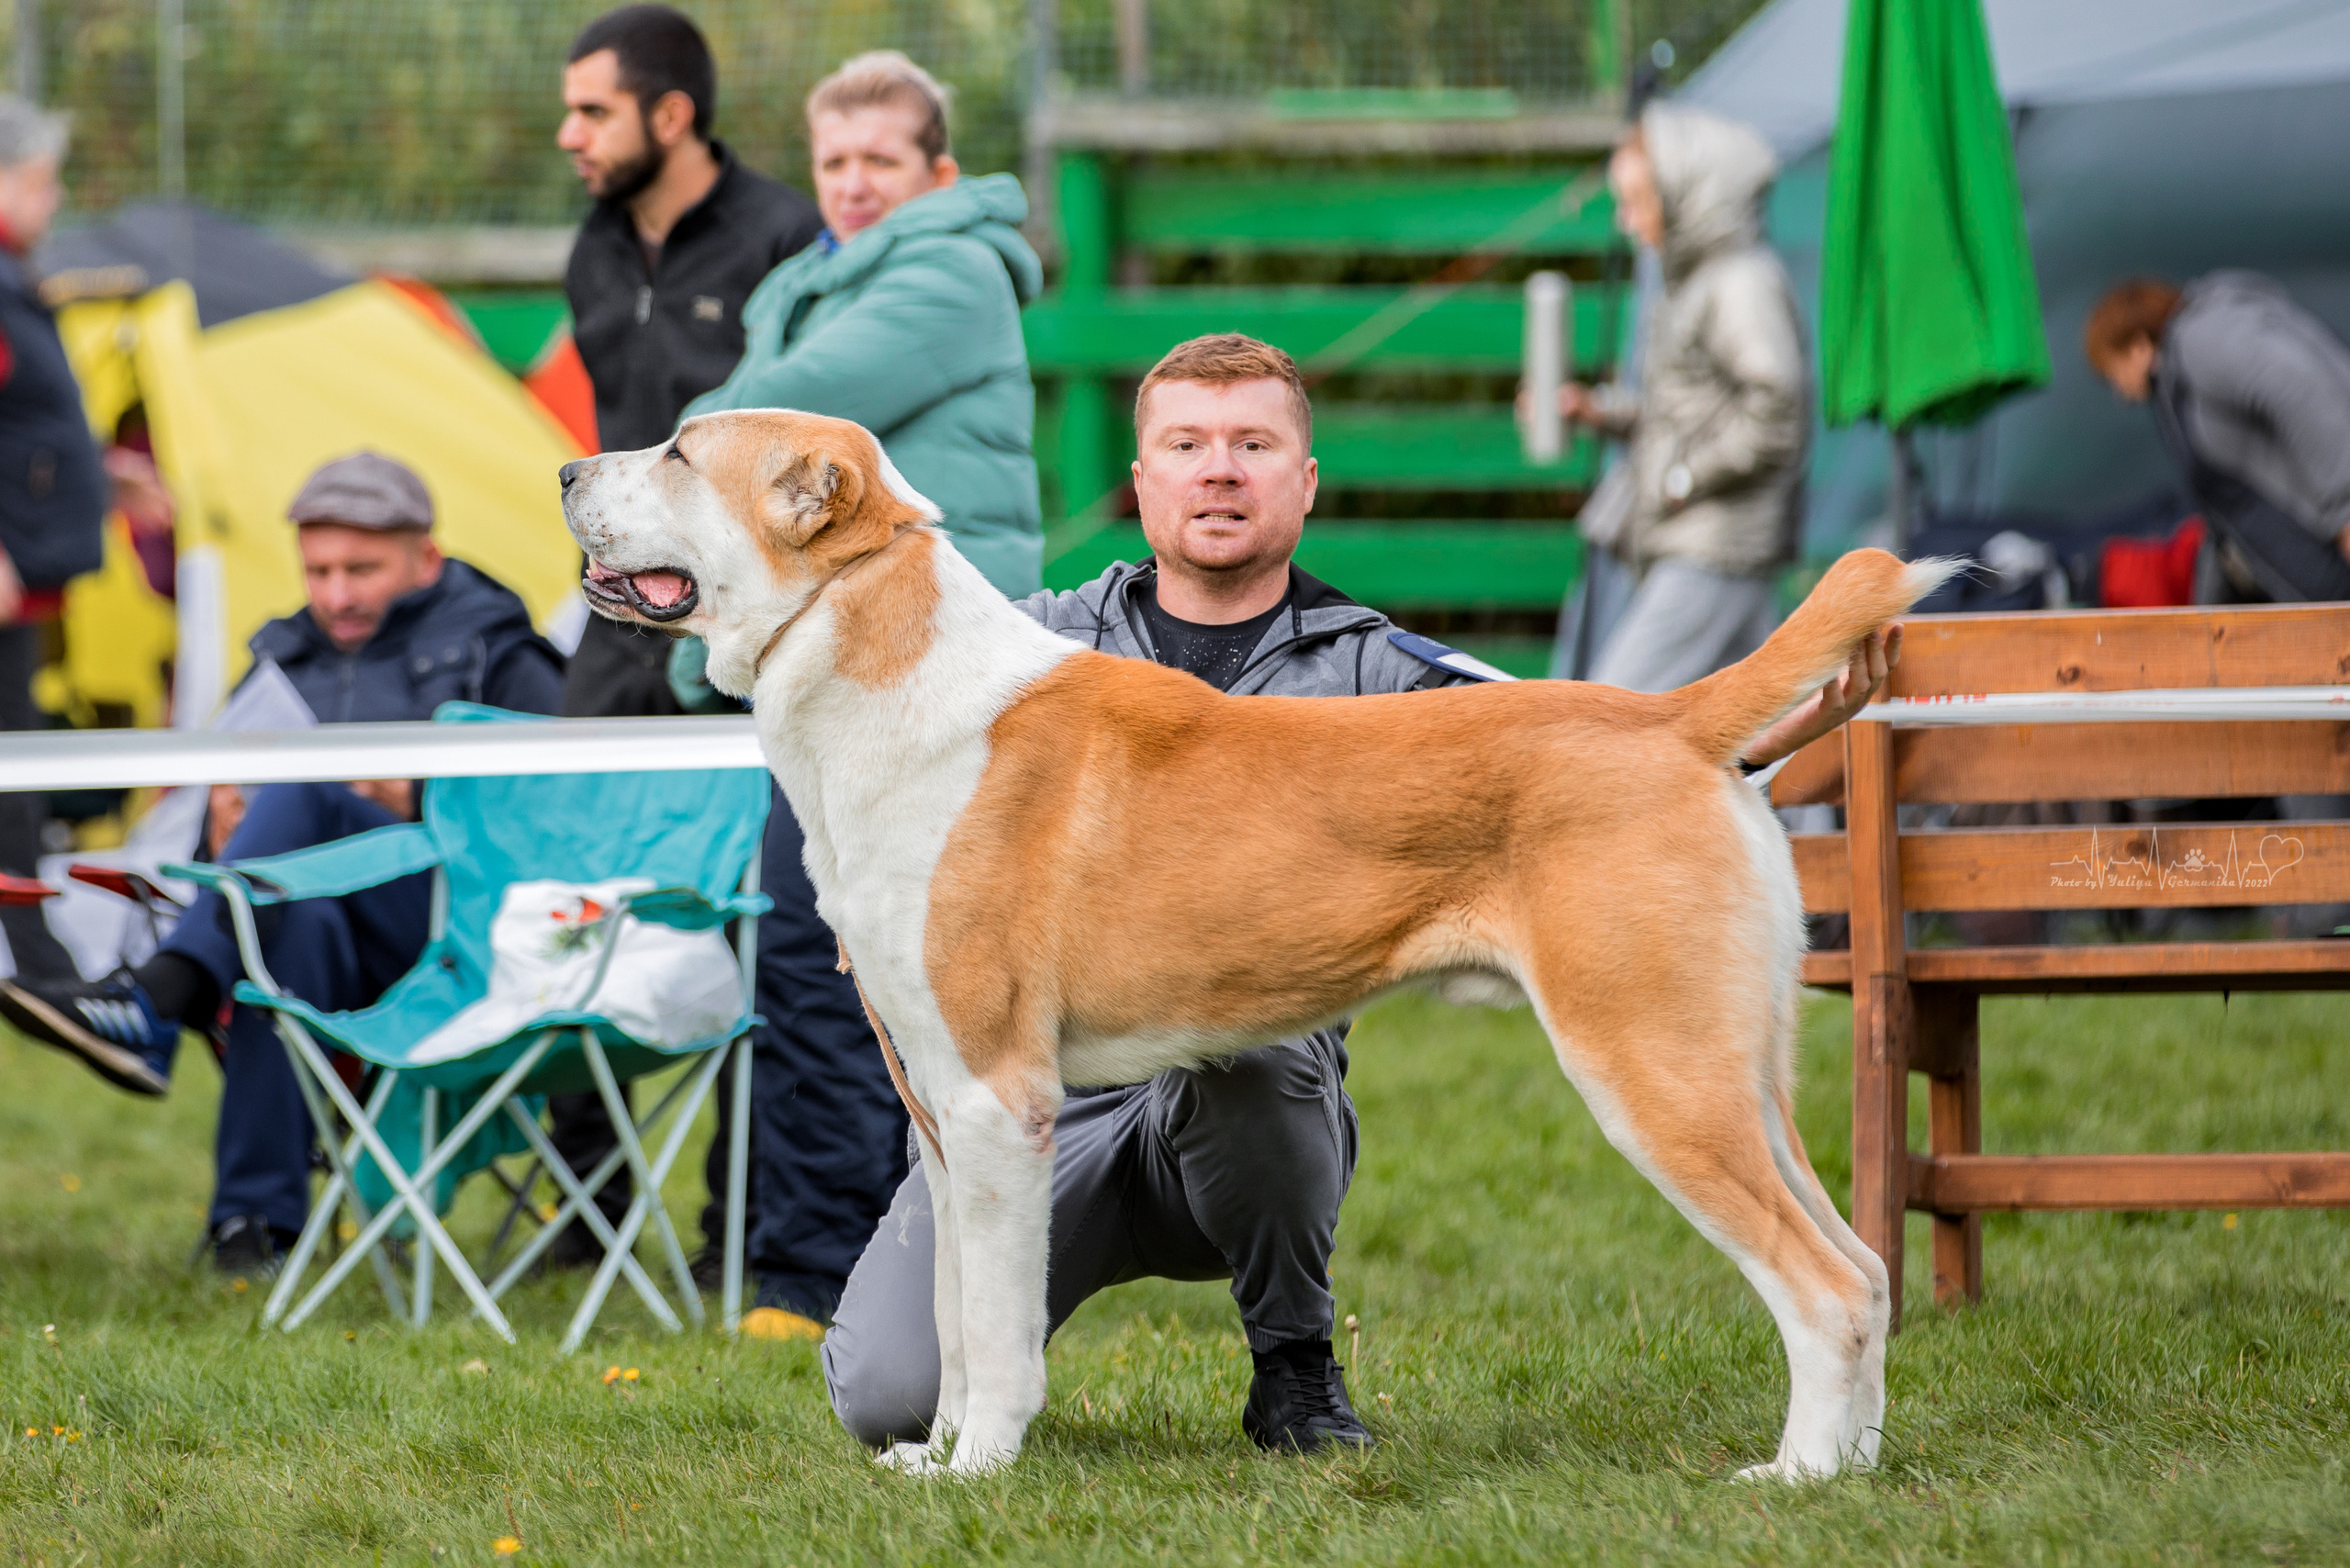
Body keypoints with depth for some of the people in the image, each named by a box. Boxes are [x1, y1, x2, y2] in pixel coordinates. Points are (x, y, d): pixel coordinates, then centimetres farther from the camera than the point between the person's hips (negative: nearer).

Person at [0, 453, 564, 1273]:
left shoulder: (497, 658, 10)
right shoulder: (285, 659, 25)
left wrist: (419, 806, -15)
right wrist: (220, 830, 5)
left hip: (451, 943, -3)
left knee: (303, 800, -29)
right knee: (299, 913, -36)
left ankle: (149, 1008, -45)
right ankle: (257, 1218, -41)